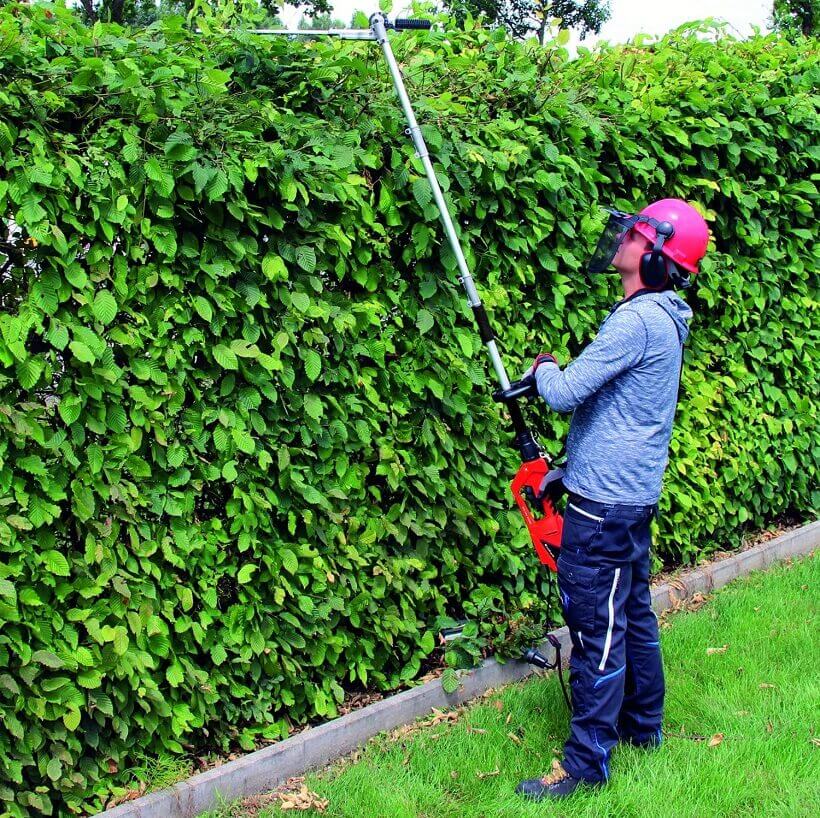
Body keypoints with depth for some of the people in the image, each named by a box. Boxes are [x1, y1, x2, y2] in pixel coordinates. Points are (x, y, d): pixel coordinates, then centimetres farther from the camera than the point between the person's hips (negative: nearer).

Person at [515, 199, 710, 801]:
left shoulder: (638, 320, -19)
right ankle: (642, 726, 33)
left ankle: (587, 762, 3)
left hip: (604, 505, -10)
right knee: (633, 614, 19)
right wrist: (574, 471, 19)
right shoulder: (663, 320, 13)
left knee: (597, 627, -4)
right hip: (634, 498, 10)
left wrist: (544, 366, 1)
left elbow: (565, 393, -21)